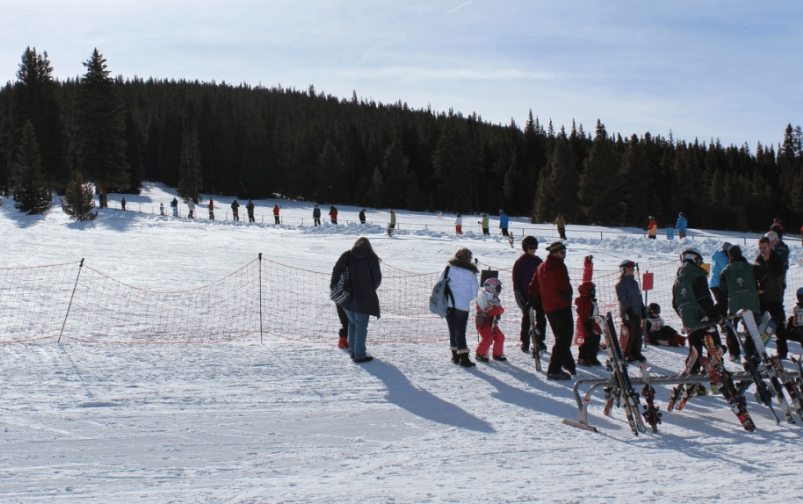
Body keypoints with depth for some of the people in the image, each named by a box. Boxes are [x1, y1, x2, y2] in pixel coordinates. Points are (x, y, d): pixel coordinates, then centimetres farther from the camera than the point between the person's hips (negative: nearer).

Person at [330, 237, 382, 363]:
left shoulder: (346, 255, 2)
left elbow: (336, 271, -1)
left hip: (346, 298, 3)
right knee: (361, 326, 4)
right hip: (363, 299, -3)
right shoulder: (372, 258, -3)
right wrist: (370, 290, 16)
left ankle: (353, 351, 25)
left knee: (352, 324, 19)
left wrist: (333, 285, 13)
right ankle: (360, 355, 6)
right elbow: (377, 279, -2)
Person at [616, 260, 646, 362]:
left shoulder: (635, 282, 19)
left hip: (637, 312, 8)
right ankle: (626, 354, 2)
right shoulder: (621, 284, -5)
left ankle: (636, 352, 18)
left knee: (638, 333, 8)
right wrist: (627, 310, -19)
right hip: (628, 313, -7)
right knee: (629, 333, -8)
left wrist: (643, 309, 19)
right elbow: (622, 299, -12)